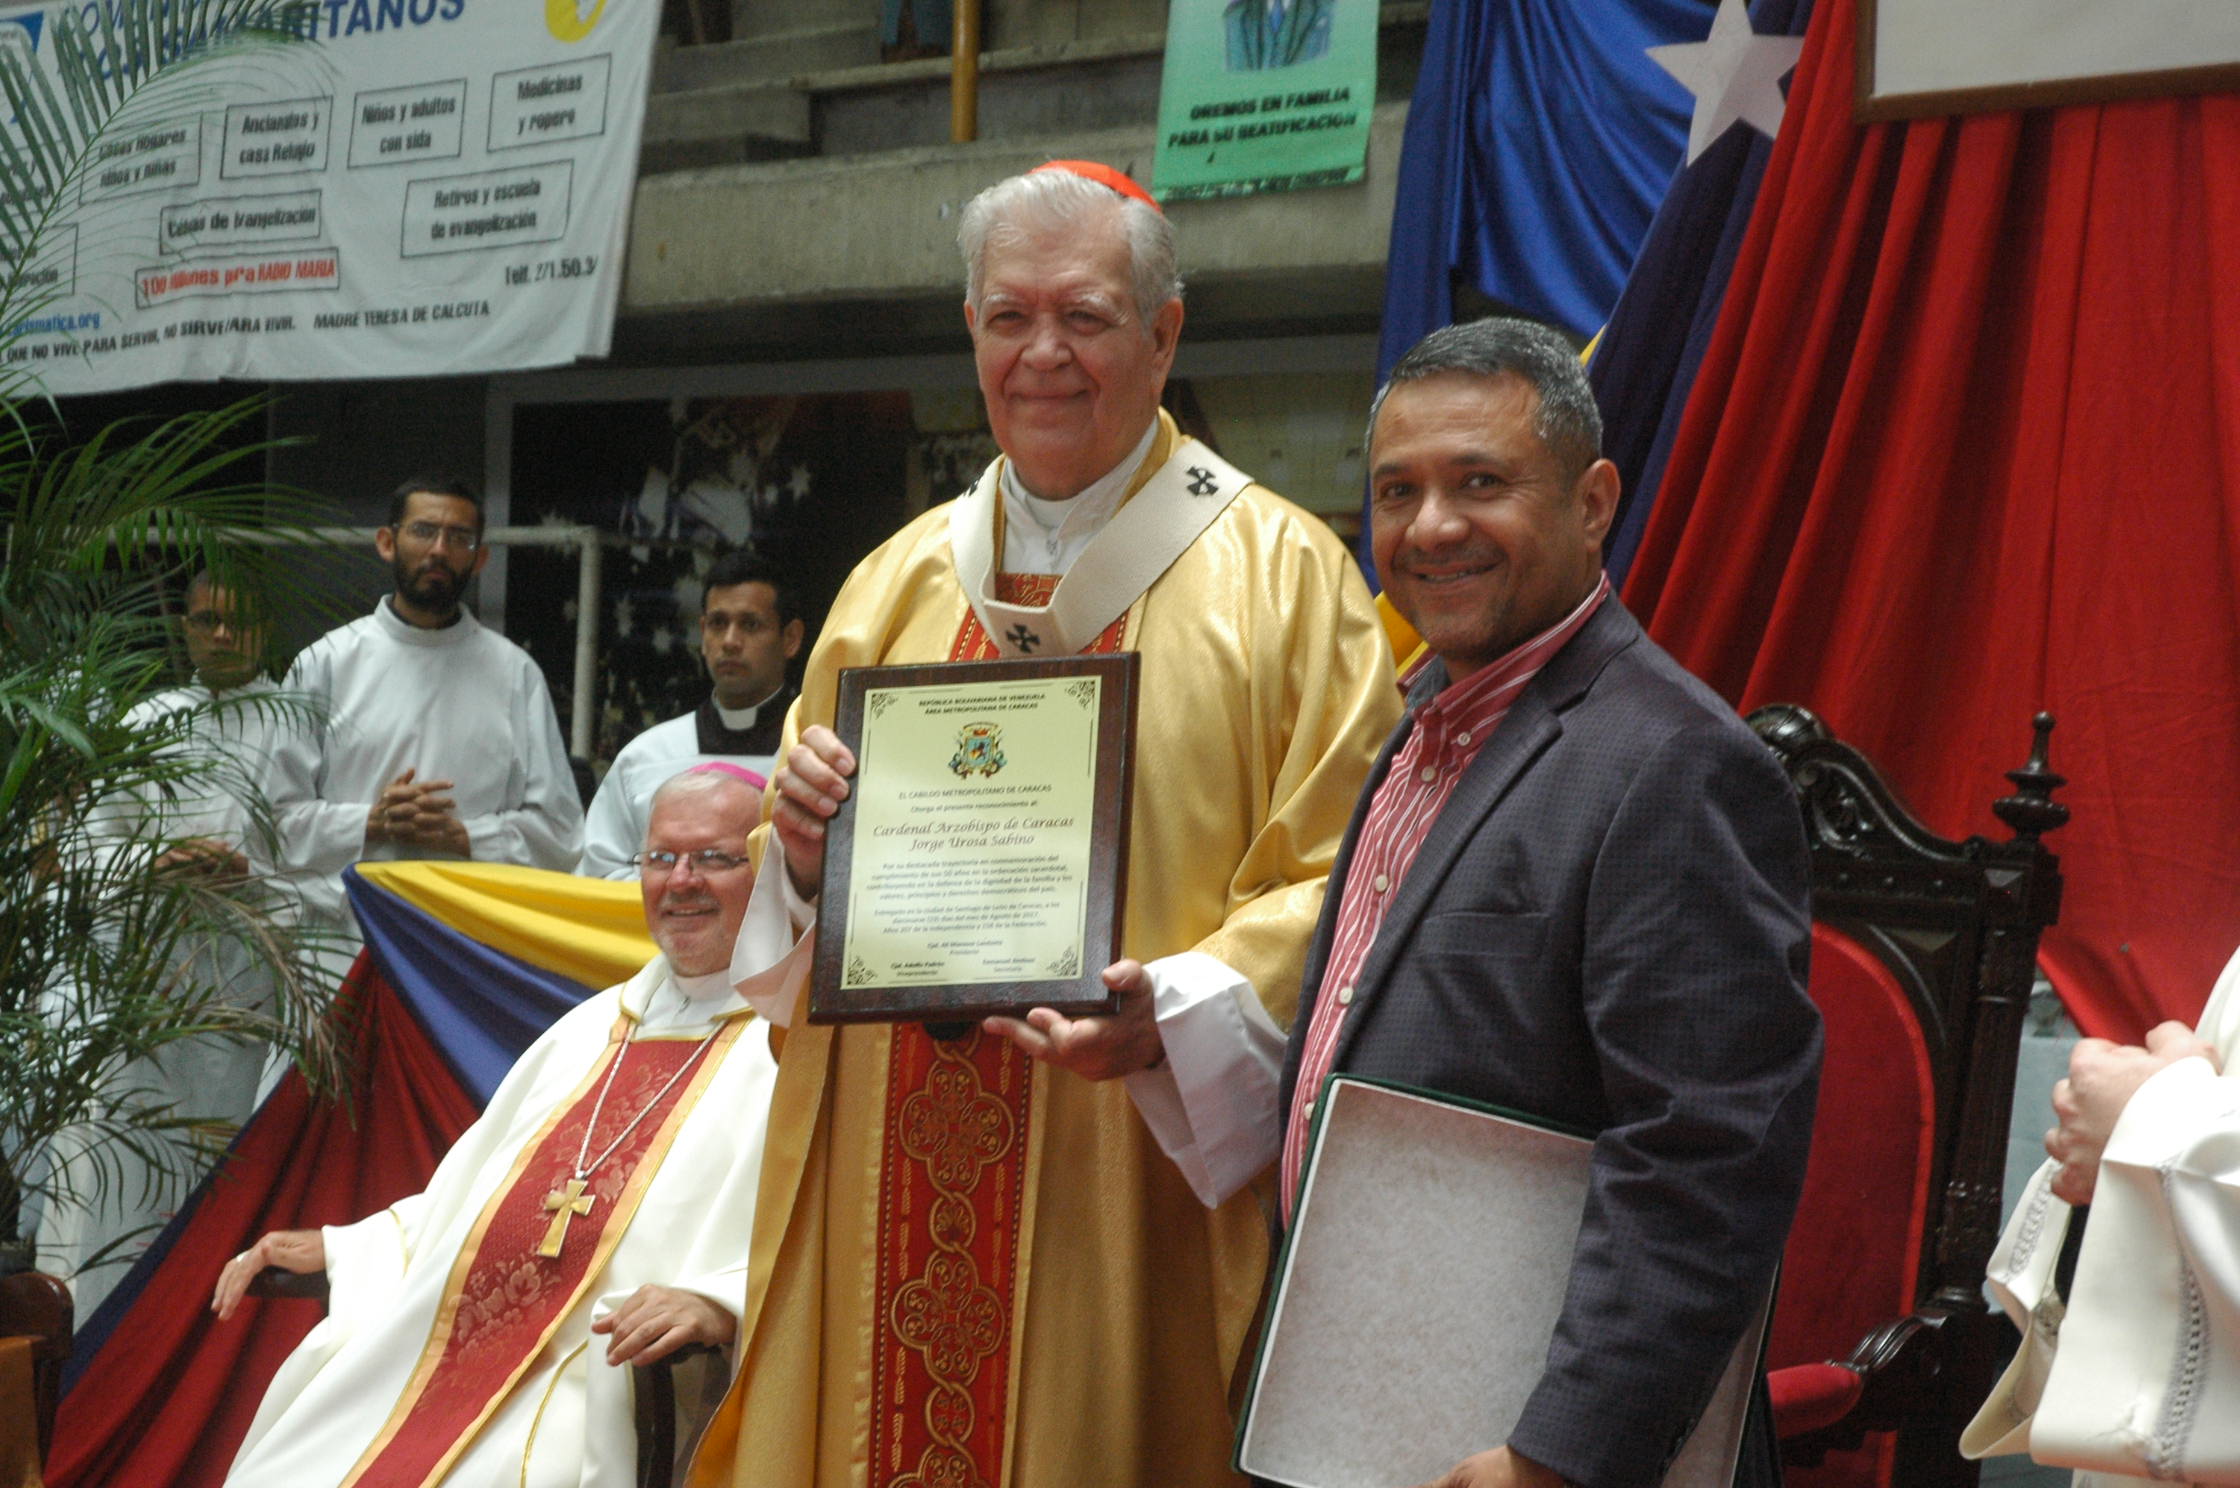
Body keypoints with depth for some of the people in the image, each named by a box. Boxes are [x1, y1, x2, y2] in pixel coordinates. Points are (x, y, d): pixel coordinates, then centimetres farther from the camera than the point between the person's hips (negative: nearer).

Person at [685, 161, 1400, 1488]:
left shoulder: (1283, 576, -2)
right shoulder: (901, 578, 13)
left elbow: (1336, 877, -8)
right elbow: (801, 883, 19)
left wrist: (1173, 1004, -22)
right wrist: (806, 852, -4)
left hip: (1125, 1181, -4)